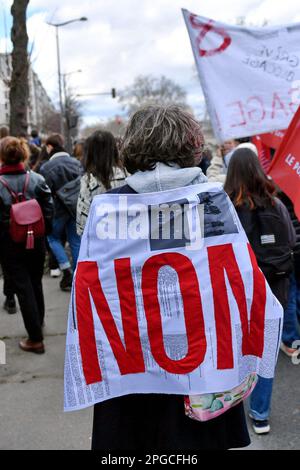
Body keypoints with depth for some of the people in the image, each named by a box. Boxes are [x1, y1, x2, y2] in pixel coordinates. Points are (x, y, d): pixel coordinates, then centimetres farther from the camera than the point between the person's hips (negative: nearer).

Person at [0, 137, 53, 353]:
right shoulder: (37, 179, -7)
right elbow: (49, 211, -3)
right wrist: (44, 233, 10)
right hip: (36, 241, 3)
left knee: (23, 288, 4)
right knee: (36, 283, 22)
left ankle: (36, 339, 8)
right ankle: (39, 322, 42)